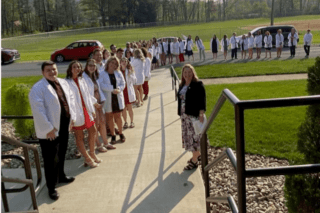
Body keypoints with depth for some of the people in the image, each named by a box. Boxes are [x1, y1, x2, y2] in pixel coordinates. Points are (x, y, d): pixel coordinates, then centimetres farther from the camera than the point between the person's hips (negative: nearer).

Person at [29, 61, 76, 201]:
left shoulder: (63, 83, 8)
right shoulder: (38, 88, -17)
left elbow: (70, 98, 14)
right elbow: (38, 111, -21)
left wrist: (72, 117, 7)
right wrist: (48, 128, -20)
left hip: (64, 126, 7)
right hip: (50, 131, -7)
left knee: (61, 154, 23)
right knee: (51, 160, 2)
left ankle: (61, 176, 44)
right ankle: (51, 188, 16)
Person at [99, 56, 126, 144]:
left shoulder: (118, 73, 8)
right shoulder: (102, 74, -3)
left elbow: (123, 83, 5)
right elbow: (101, 85, -15)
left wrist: (118, 89, -15)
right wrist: (112, 89, -20)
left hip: (117, 98, 2)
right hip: (108, 98, -2)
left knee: (118, 116, 7)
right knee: (109, 117, 6)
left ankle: (121, 133, 24)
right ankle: (113, 135, 18)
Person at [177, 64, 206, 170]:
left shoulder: (198, 85, -9)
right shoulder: (182, 86, 13)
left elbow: (201, 101, -14)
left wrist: (201, 115, -20)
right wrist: (181, 114, 14)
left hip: (194, 115, -8)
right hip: (184, 115, 8)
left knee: (194, 136, -3)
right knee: (187, 136, 14)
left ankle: (194, 161, 5)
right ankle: (197, 154, 33)